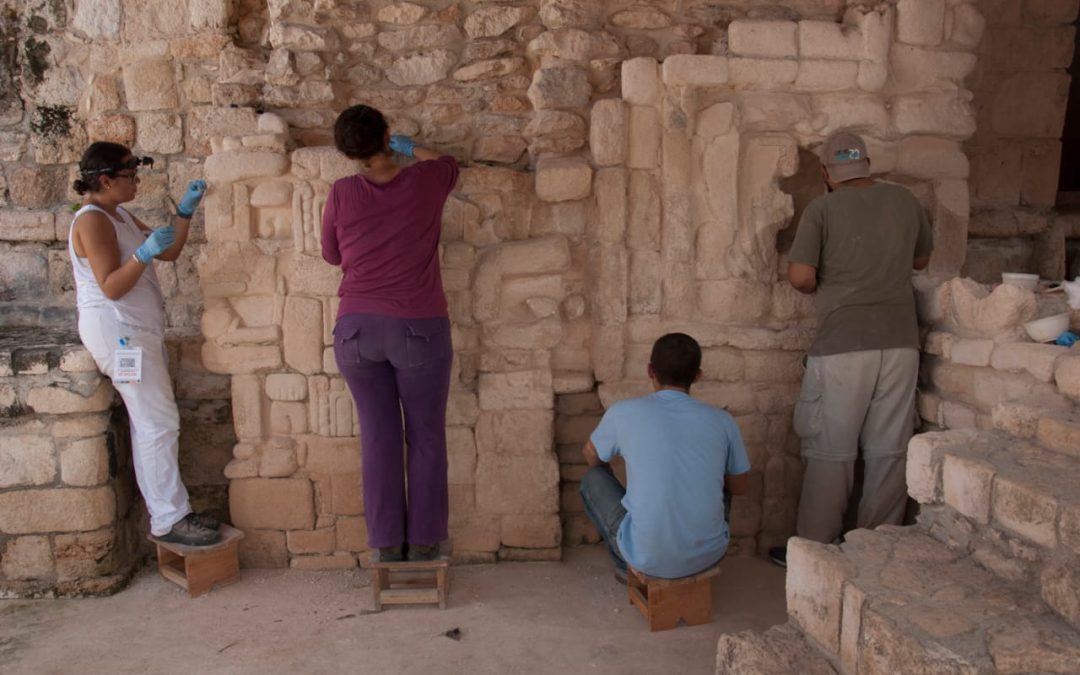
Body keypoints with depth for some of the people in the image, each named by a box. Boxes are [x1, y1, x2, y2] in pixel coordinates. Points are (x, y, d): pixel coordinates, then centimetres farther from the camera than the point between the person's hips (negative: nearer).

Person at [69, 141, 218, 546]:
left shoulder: (120, 216, 17)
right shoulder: (92, 220, -12)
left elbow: (169, 252, 16)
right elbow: (111, 287, -18)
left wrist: (185, 211, 7)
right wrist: (144, 254, -31)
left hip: (137, 331, 10)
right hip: (116, 331, -10)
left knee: (150, 424, 9)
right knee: (160, 424, -11)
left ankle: (165, 512, 14)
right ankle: (169, 520, -6)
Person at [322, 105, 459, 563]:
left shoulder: (342, 194, -3)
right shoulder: (424, 182, -4)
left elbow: (332, 255, 12)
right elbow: (448, 164, 21)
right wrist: (412, 148, 37)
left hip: (357, 330, 1)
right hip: (419, 330, -1)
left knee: (378, 437, 10)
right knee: (426, 438, 11)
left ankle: (386, 545, 17)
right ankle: (423, 543, 19)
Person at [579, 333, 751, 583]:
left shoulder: (624, 413, -7)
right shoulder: (721, 420, -2)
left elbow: (591, 457, 14)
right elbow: (739, 487, 13)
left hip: (647, 559, -2)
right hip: (709, 554, 3)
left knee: (593, 479, 20)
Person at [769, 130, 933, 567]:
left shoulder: (822, 209, -4)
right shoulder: (905, 201, 9)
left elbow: (800, 276, -12)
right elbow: (921, 260, 23)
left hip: (843, 344, -4)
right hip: (900, 339, 4)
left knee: (830, 452, 3)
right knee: (890, 450, 10)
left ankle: (812, 549, 12)